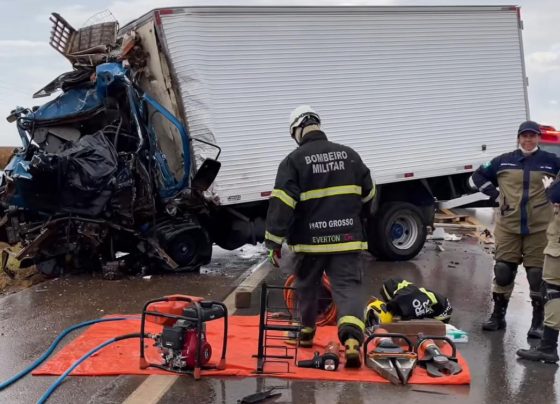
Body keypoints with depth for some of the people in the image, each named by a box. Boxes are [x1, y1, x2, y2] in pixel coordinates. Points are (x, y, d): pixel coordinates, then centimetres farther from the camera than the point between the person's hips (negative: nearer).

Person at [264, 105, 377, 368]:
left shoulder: (294, 161, -6)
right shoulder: (349, 155, 7)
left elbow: (281, 204, -12)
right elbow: (369, 196, 17)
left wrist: (274, 243, -8)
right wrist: (358, 220, 36)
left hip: (310, 240, -1)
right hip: (346, 239, 2)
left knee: (307, 286, 19)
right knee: (348, 286, 1)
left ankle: (307, 331, 37)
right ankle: (352, 338, -19)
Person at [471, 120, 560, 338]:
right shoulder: (504, 161, 6)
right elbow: (479, 175, 16)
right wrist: (495, 195, 7)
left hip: (539, 228, -2)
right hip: (508, 226, 2)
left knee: (538, 274, 1)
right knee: (503, 271, 5)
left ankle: (538, 322, 12)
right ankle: (498, 315, 18)